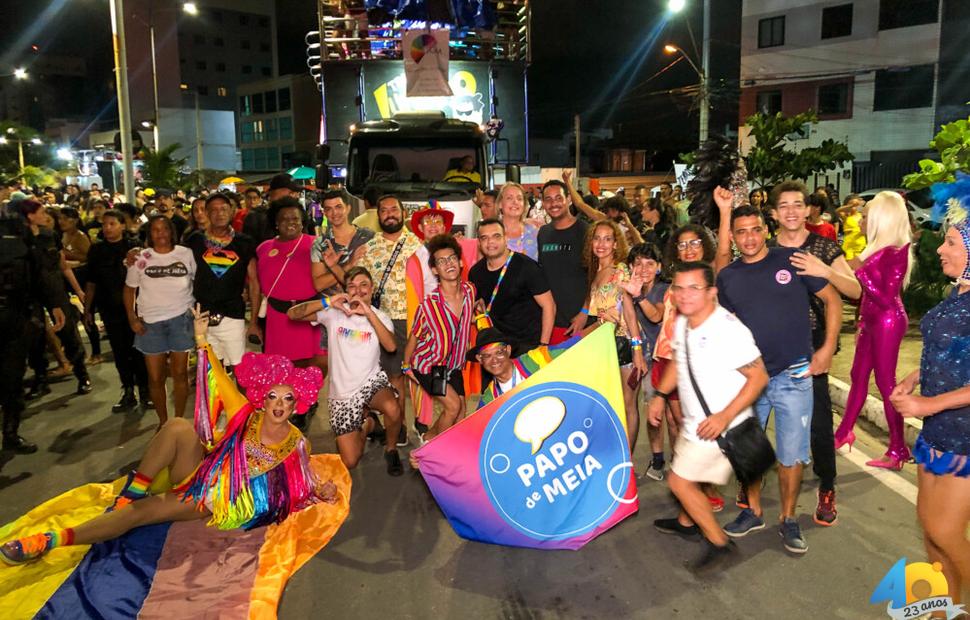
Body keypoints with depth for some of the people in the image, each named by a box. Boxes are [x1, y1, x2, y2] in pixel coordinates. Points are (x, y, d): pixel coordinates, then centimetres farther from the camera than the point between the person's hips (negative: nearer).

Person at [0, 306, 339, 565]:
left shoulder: (297, 444, -11)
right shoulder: (247, 415, -8)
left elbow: (302, 481, 2)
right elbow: (219, 381, -9)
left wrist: (321, 491, -18)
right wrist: (202, 341, -14)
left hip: (215, 504, -2)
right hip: (199, 475, 3)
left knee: (141, 512, -23)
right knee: (178, 426, -24)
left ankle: (56, 540, -15)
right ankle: (133, 490, -12)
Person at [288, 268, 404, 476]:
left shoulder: (379, 317, 0)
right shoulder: (334, 312, -2)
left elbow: (390, 346, -20)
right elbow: (292, 314, -12)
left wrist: (368, 312, -26)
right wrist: (327, 302, -23)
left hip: (372, 381, 0)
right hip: (343, 393, 1)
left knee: (392, 410, -37)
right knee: (349, 462, -3)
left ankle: (390, 449, -1)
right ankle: (366, 424, 31)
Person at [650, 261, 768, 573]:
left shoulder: (728, 329, -27)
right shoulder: (681, 323, -1)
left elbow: (759, 376, -24)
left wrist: (725, 416, -29)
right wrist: (660, 394, 6)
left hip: (717, 427, -8)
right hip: (694, 421, 8)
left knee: (679, 481, -1)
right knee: (687, 474, 25)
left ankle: (719, 542, 14)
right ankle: (686, 521, 49)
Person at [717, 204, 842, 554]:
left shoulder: (792, 260, -5)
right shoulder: (727, 277, 5)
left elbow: (832, 299, 0)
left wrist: (828, 347, -6)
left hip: (792, 376, -3)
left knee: (791, 455, 4)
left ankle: (788, 520, 24)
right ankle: (753, 512, 32)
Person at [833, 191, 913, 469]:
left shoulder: (895, 253, -17)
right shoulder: (881, 249, 8)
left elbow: (887, 298, -21)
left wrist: (862, 274, -21)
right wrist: (862, 322, 15)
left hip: (887, 322, -9)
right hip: (873, 322, 9)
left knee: (885, 383, -3)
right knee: (858, 376, 16)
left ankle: (898, 450, 7)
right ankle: (844, 432, 30)